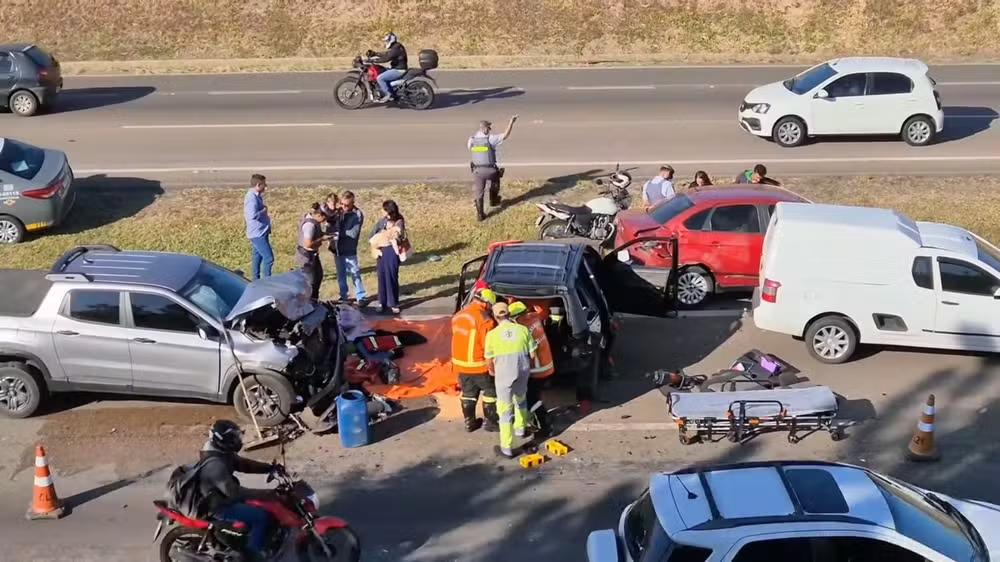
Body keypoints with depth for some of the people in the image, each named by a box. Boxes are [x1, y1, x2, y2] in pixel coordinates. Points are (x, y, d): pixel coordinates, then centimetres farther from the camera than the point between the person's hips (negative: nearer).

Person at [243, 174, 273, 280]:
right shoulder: (252, 197, -20)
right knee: (268, 258, -9)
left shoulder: (256, 196, 11)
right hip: (258, 233, -11)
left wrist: (264, 211, 11)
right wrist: (264, 210, -16)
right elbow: (253, 215, -29)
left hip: (259, 232, 11)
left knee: (257, 257, 16)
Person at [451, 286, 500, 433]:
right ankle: (490, 422, 17)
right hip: (479, 364, -7)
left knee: (468, 393, 19)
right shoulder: (484, 319, -19)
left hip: (460, 363, 7)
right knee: (490, 392, 11)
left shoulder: (458, 315, 4)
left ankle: (469, 422, 28)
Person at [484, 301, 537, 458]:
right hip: (522, 373, 3)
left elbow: (489, 361, -3)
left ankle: (506, 448, 5)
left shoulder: (492, 334, -9)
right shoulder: (523, 330, -4)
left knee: (505, 410, 4)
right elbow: (532, 354, 1)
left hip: (503, 375, -3)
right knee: (520, 400, 31)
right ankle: (520, 428, 52)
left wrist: (493, 372, 18)